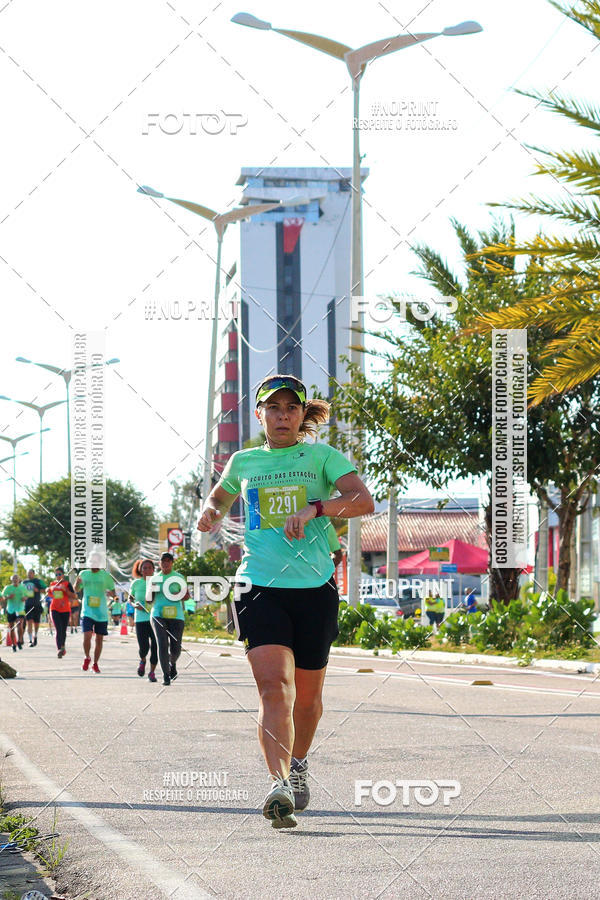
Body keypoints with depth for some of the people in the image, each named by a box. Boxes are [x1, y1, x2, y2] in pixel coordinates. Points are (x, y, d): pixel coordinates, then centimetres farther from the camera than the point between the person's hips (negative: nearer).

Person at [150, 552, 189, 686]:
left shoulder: (178, 577, 7)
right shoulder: (155, 579, 11)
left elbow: (187, 595, 10)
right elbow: (150, 600, 15)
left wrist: (179, 596, -12)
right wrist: (151, 590, -6)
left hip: (176, 616, 0)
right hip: (159, 615, 0)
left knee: (175, 648, -2)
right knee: (162, 645, -16)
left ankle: (173, 663, 34)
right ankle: (166, 676, -11)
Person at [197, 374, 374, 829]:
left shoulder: (322, 457, 5)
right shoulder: (243, 462, 13)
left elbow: (364, 501, -10)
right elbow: (220, 498, 33)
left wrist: (313, 509, -24)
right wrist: (210, 512, 10)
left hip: (315, 588, 0)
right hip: (258, 587, 0)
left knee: (307, 695, 11)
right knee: (274, 687, -20)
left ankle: (298, 763, 39)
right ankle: (280, 785, -29)